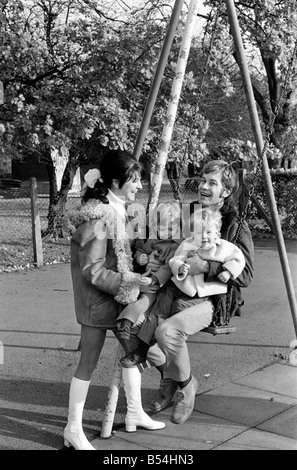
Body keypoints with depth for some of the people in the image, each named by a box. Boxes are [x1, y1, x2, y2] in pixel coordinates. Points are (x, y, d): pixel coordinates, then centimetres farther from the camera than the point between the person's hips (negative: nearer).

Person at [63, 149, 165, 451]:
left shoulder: (115, 209, 5)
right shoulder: (98, 217, -23)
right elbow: (92, 271, -23)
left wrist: (138, 275, 9)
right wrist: (133, 282, -24)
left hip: (116, 295, 9)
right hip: (97, 298, -9)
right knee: (88, 362, 0)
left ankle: (135, 414, 29)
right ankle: (73, 430, 14)